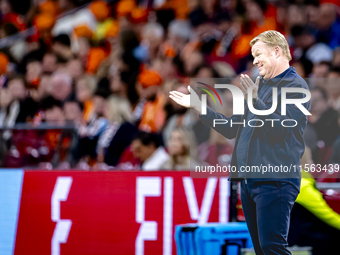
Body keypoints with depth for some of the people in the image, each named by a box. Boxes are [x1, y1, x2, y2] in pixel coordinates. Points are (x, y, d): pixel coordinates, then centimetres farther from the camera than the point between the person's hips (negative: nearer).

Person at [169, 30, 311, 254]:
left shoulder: (296, 86, -5)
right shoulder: (259, 85, 22)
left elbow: (282, 128, -18)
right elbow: (231, 127, 24)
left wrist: (255, 101, -26)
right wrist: (198, 107, 19)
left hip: (275, 180, -9)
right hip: (249, 180, 9)